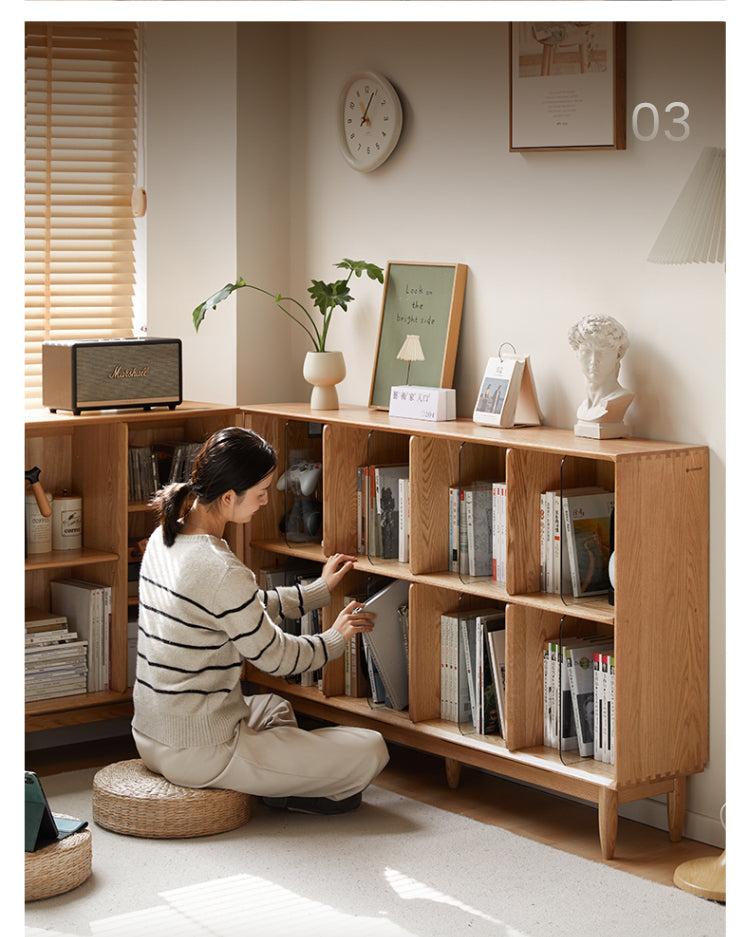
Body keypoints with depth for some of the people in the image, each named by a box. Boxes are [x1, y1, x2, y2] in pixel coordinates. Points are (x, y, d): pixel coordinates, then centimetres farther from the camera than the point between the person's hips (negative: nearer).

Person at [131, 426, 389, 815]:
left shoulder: (166, 537, 2)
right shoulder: (221, 571, -26)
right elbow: (275, 656, -11)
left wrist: (319, 590, 25)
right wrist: (336, 638, 9)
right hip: (199, 753, -10)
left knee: (273, 707, 39)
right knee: (370, 752, -5)